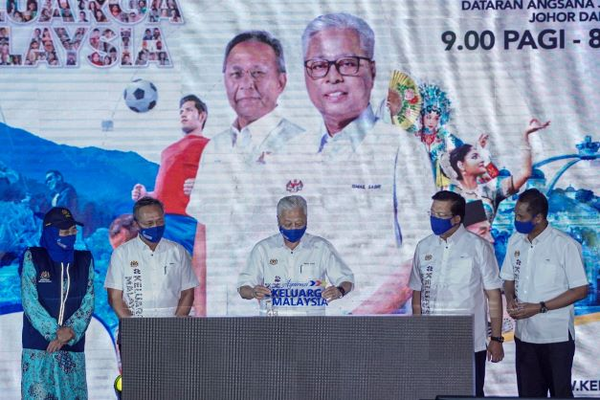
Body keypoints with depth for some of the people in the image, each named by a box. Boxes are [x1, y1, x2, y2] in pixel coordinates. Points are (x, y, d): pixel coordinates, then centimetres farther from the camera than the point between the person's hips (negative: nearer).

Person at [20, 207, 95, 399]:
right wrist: (56, 332, -14)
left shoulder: (84, 261, 9)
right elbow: (30, 302, -7)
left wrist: (69, 333, -11)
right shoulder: (33, 258, 0)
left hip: (73, 346, 3)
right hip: (38, 347, -3)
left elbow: (88, 303, 3)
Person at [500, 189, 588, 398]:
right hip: (524, 334, 5)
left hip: (557, 336, -5)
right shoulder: (515, 241, 4)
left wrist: (540, 308, -17)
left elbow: (580, 290, -11)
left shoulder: (565, 245, -13)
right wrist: (510, 299, -7)